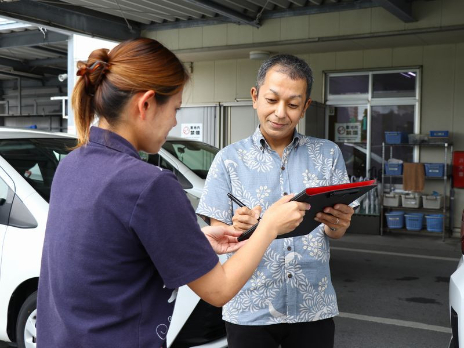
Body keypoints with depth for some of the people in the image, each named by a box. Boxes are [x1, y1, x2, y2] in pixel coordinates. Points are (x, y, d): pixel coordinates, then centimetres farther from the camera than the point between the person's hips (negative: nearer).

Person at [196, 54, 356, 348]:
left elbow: (337, 231, 3)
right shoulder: (230, 159, -1)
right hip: (251, 310, -1)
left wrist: (337, 225, -21)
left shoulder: (328, 154, 4)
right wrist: (238, 229, -25)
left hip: (313, 308, 2)